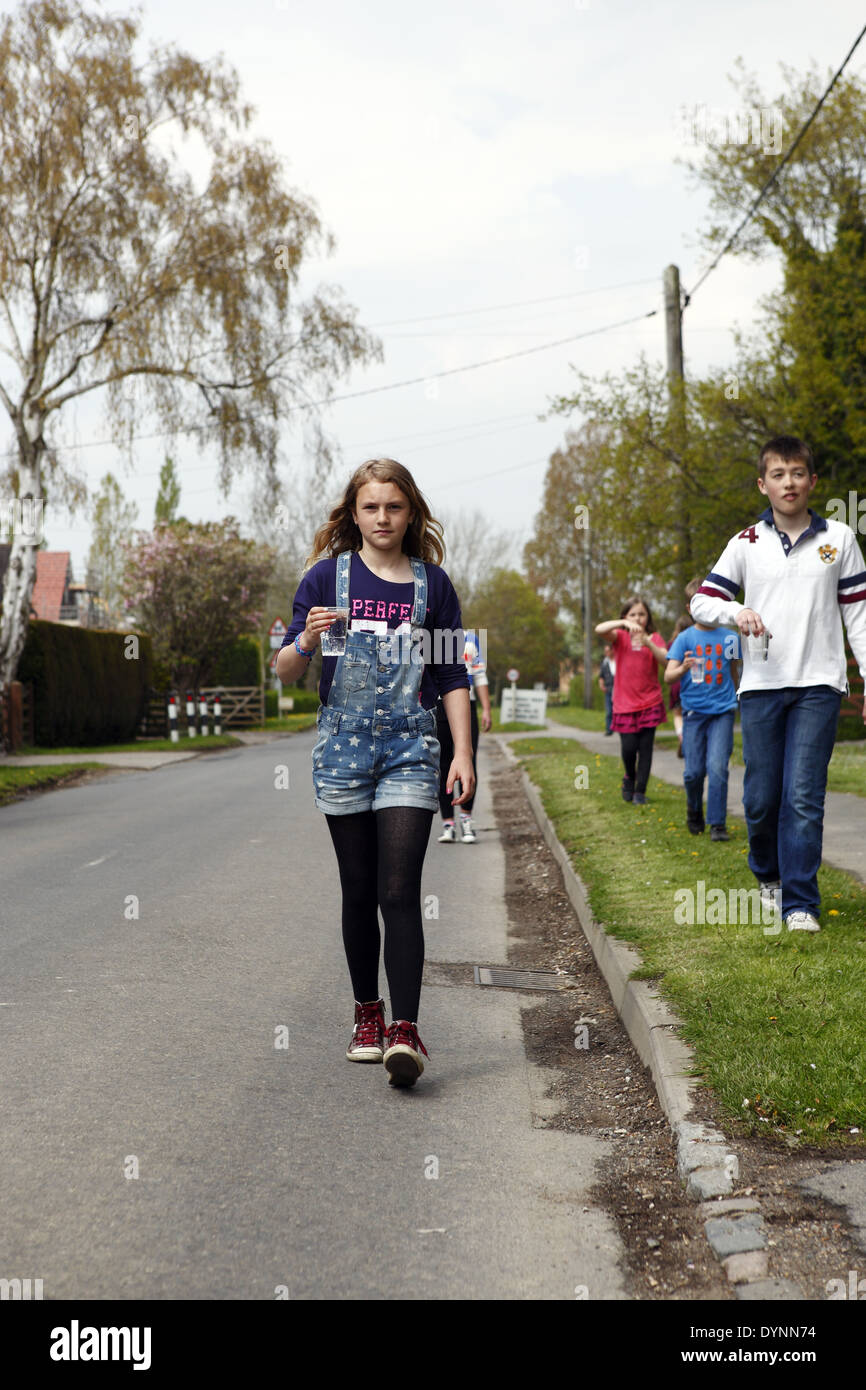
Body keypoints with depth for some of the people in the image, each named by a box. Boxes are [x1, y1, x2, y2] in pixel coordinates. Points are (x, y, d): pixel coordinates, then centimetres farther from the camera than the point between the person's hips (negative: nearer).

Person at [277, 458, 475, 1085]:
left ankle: (406, 1032, -14)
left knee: (400, 891, -11)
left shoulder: (432, 583, 6)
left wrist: (464, 753, 0)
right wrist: (307, 640, -20)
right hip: (344, 749, 1)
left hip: (410, 751, -1)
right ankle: (368, 1015, 23)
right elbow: (286, 670, 2)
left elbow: (454, 677, 9)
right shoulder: (328, 576, 3)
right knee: (359, 890, 8)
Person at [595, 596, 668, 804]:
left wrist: (648, 643, -29)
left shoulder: (654, 638, 4)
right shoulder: (620, 637, 3)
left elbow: (664, 658, -13)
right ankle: (629, 778, 25)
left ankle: (640, 791, 9)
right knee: (628, 747, -4)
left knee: (645, 747, 0)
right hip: (625, 703, 0)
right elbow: (599, 629, -17)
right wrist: (624, 623, -30)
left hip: (650, 703, 0)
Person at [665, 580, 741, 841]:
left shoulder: (729, 637, 6)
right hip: (694, 711, 0)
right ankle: (694, 812, 29)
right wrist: (682, 668, -25)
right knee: (693, 771, 2)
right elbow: (668, 677, -5)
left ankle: (718, 824, -3)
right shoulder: (685, 638, 1)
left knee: (717, 767, -12)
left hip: (722, 711, 0)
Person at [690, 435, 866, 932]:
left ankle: (801, 903, -3)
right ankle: (769, 875, 31)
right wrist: (737, 612, -15)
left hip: (819, 685, -1)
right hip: (761, 685, 1)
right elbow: (702, 601, 7)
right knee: (761, 797, 5)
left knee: (804, 795, -9)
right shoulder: (746, 543, 7)